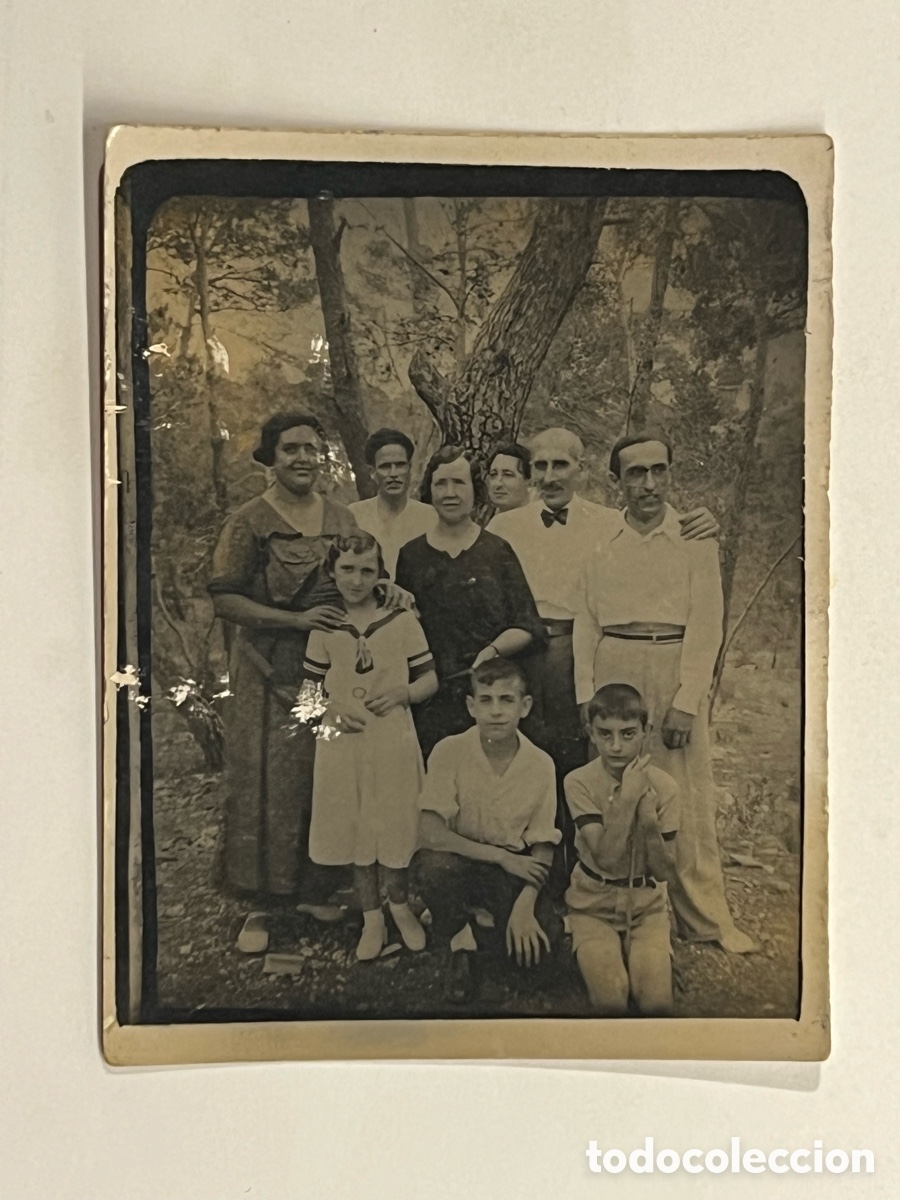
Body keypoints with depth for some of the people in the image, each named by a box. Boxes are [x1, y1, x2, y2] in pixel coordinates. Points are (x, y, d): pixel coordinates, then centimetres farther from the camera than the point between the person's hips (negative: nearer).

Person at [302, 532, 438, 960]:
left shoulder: (403, 622, -3)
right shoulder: (324, 628, 1)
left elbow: (429, 680, 2)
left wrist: (402, 693, -17)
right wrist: (332, 711, -11)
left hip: (394, 744, -1)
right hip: (344, 746, 1)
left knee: (396, 826, 9)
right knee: (355, 829, 11)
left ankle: (399, 906, 35)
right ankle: (371, 916, 30)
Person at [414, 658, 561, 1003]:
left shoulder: (541, 765, -11)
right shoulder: (450, 752, -18)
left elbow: (542, 849, -4)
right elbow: (429, 833, -23)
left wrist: (524, 905, -20)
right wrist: (501, 855, -25)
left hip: (514, 869, 2)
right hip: (460, 860, -2)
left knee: (540, 941, -21)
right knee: (435, 863, -35)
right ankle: (460, 942, -4)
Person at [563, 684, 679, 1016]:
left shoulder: (662, 785, -8)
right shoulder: (579, 782, -14)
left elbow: (663, 870, -7)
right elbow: (607, 858, -22)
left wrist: (649, 816, -22)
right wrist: (627, 797, -27)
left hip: (646, 904, 2)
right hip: (594, 904, -1)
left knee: (657, 1003, -20)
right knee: (611, 1001, -23)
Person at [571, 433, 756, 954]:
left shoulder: (695, 538, 2)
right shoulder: (601, 542, 7)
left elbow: (706, 626, -3)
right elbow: (586, 623, 7)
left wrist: (686, 701, -10)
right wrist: (586, 697, -1)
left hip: (676, 672, -1)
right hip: (613, 673, 2)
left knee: (686, 796, 0)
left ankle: (706, 916, 14)